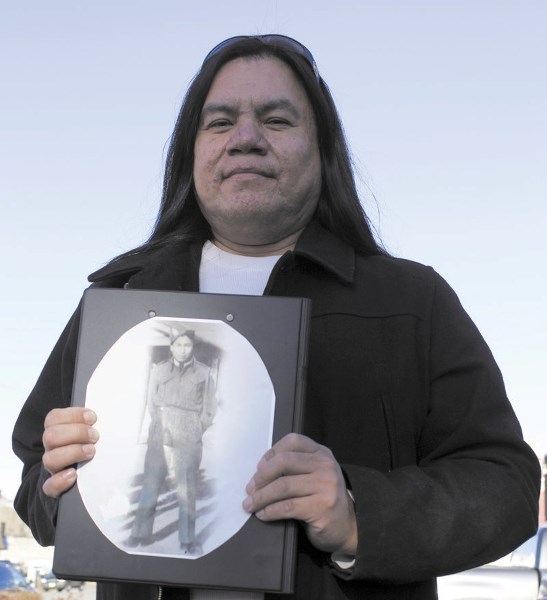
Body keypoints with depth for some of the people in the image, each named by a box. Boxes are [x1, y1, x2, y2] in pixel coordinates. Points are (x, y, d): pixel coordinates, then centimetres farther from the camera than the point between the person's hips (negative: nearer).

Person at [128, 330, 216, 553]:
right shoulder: (159, 370, 8)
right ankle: (140, 534, 8)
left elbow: (209, 410, 7)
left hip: (189, 441, -1)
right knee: (150, 487, 0)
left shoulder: (204, 373, 4)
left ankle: (188, 540, 3)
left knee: (187, 491, -4)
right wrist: (160, 428, 4)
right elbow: (152, 403, 13)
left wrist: (193, 432, 2)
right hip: (159, 438, 2)